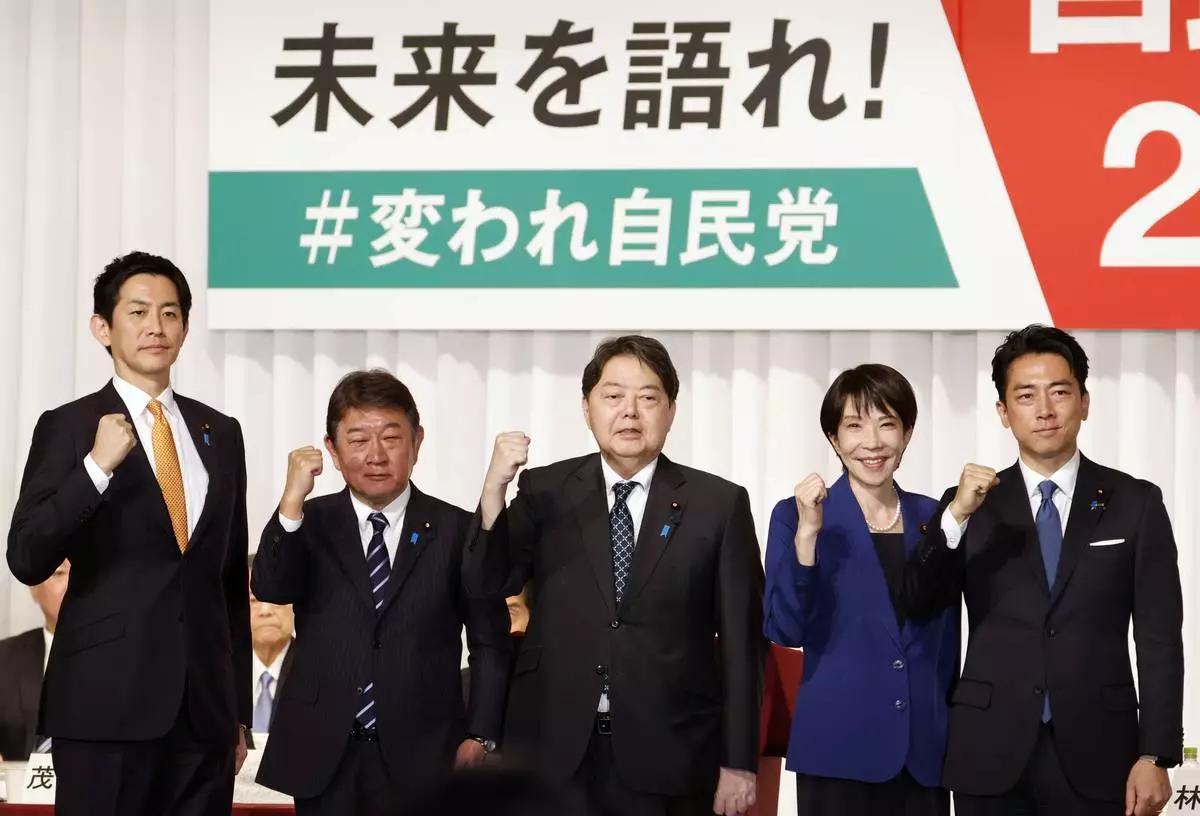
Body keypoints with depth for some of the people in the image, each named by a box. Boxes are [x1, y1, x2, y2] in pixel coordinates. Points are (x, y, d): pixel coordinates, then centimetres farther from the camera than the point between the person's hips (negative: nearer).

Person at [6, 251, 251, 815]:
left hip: (205, 705, 4)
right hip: (107, 701, -4)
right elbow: (26, 561, -8)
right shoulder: (68, 427, 0)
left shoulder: (220, 433, 13)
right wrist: (96, 465, -19)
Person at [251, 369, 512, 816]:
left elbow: (490, 643, 3)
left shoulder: (459, 531, 1)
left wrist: (480, 737, -4)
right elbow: (270, 590, -12)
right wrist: (292, 501, -23)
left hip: (419, 759, -1)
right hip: (321, 757, 1)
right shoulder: (310, 523, 5)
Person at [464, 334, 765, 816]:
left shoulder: (718, 504, 1)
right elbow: (489, 586, -3)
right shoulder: (548, 491, 5)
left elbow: (742, 642, 1)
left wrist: (739, 761, -1)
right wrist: (494, 487, -16)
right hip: (554, 753, 1)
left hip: (668, 760, -1)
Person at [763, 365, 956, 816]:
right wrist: (807, 533, -20)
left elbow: (946, 641, 15)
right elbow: (784, 631, -12)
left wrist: (953, 736, 15)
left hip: (924, 749, 3)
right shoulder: (797, 515, -1)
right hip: (840, 749, -3)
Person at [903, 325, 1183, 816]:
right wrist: (956, 516, -20)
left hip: (1096, 755, -1)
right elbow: (915, 604, -5)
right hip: (991, 757, 1)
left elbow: (1159, 639, 1)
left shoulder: (1136, 504, 4)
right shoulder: (974, 505, 6)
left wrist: (1156, 756, -7)